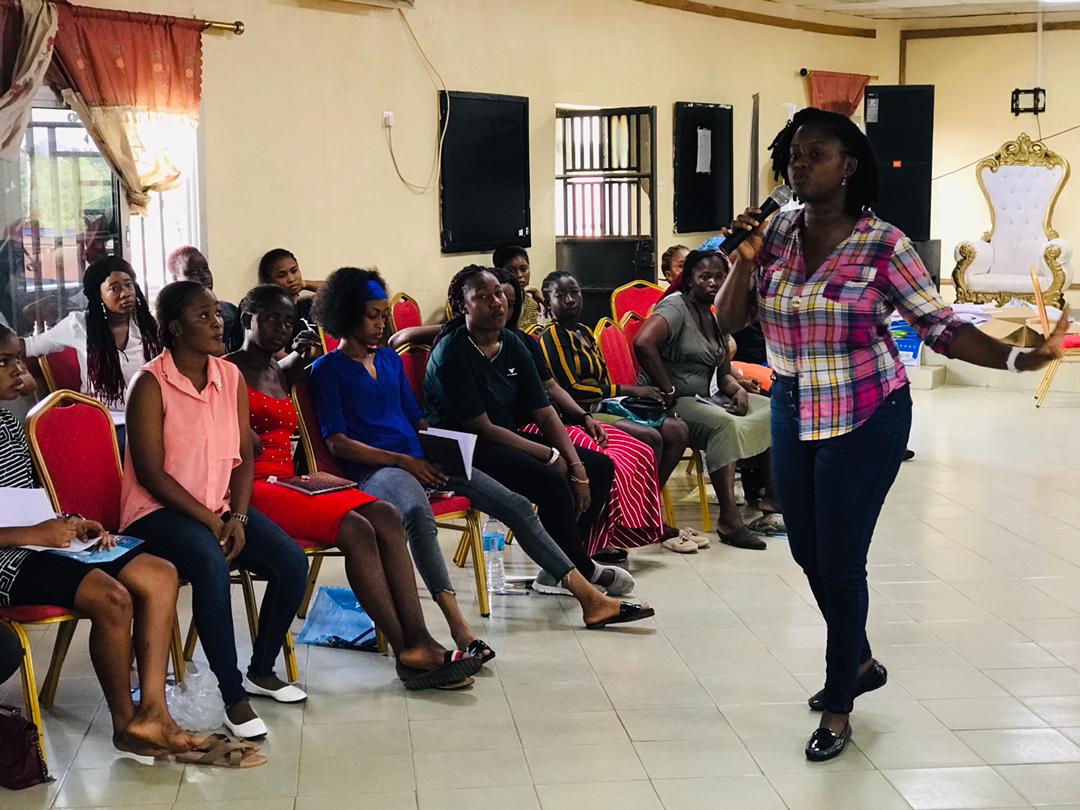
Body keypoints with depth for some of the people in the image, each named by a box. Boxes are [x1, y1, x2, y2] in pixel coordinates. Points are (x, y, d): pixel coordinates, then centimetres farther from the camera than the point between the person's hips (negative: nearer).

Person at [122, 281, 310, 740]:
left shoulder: (231, 377, 6)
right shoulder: (151, 385, -12)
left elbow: (243, 456, 7)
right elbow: (151, 473, -15)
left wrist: (237, 518, -9)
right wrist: (210, 522, -17)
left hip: (220, 507, 6)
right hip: (158, 511, -6)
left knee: (292, 562, -15)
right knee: (211, 563, -36)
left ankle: (262, 670, 7)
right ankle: (233, 697, -26)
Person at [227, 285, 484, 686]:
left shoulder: (283, 375, 24)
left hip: (289, 482, 8)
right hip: (253, 488, -8)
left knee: (387, 517, -16)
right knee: (355, 529, -27)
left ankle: (418, 641, -27)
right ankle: (408, 654, -24)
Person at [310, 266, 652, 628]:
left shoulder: (389, 359, 21)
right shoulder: (327, 370, 1)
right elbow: (337, 442, -7)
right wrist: (403, 461, -14)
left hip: (420, 460, 7)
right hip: (373, 470, -7)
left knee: (516, 505, -5)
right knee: (417, 511, -42)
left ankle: (590, 599, -4)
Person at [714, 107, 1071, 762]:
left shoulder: (883, 245, -14)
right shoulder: (777, 232, -1)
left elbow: (942, 327, -13)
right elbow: (731, 319, 0)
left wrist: (1021, 359, -26)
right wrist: (748, 258, -16)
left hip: (865, 420, -5)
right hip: (794, 414, 6)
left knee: (840, 561, -1)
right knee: (808, 553, 16)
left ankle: (838, 709, 17)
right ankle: (860, 663, 42)